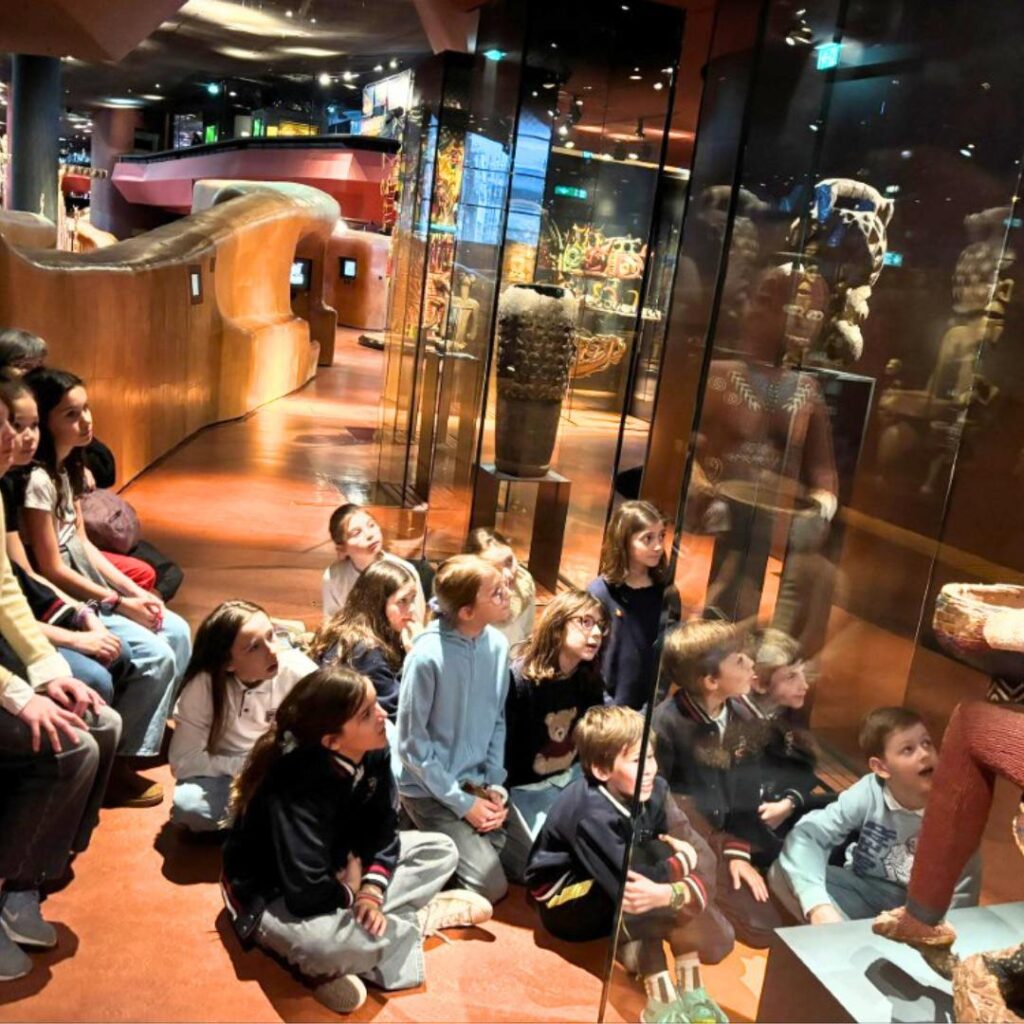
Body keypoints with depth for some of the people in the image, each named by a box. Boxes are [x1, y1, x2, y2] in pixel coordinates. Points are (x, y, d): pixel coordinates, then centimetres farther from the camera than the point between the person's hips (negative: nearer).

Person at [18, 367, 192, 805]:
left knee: (177, 632, 5)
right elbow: (52, 571, -20)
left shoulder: (65, 466, 6)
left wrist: (134, 591, 1)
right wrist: (120, 603, -14)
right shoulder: (36, 480, -23)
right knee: (155, 655, -17)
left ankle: (161, 728, 24)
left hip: (86, 589, 9)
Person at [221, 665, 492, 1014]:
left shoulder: (372, 752, -14)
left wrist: (372, 888, -19)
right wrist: (351, 894, -16)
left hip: (336, 867, 8)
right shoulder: (298, 787, -35)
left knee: (441, 850, 3)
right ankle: (419, 918, -10)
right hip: (273, 894, -7)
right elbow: (306, 893, -36)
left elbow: (383, 826, -4)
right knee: (331, 945, -39)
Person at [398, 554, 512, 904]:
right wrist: (462, 803, -14)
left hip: (477, 782, 6)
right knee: (491, 885, -10)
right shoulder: (428, 656, -25)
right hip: (431, 789, -6)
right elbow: (412, 744, -17)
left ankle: (442, 839, 22)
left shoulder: (497, 644, -7)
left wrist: (495, 786, -4)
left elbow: (497, 721, 5)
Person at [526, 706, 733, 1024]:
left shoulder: (653, 791, -15)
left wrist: (670, 894, -40)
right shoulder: (592, 814, -31)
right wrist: (680, 861, -22)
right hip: (563, 899, -6)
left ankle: (688, 987, -9)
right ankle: (662, 997, -14)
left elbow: (703, 855, -20)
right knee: (634, 903, -28)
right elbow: (628, 884, -37)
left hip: (619, 906, 6)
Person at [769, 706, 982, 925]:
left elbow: (963, 897, -14)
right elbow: (806, 834, -27)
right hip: (866, 892, 2)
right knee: (782, 873, -23)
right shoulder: (867, 794, -19)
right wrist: (819, 905, -42)